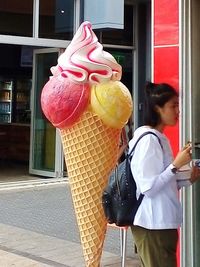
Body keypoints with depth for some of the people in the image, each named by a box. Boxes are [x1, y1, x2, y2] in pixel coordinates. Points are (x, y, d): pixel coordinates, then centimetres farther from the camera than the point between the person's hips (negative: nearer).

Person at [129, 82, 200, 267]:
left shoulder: (159, 138, 12)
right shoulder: (148, 139, -16)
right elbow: (148, 187, -20)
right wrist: (176, 165, -19)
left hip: (162, 223, 10)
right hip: (153, 225, -9)